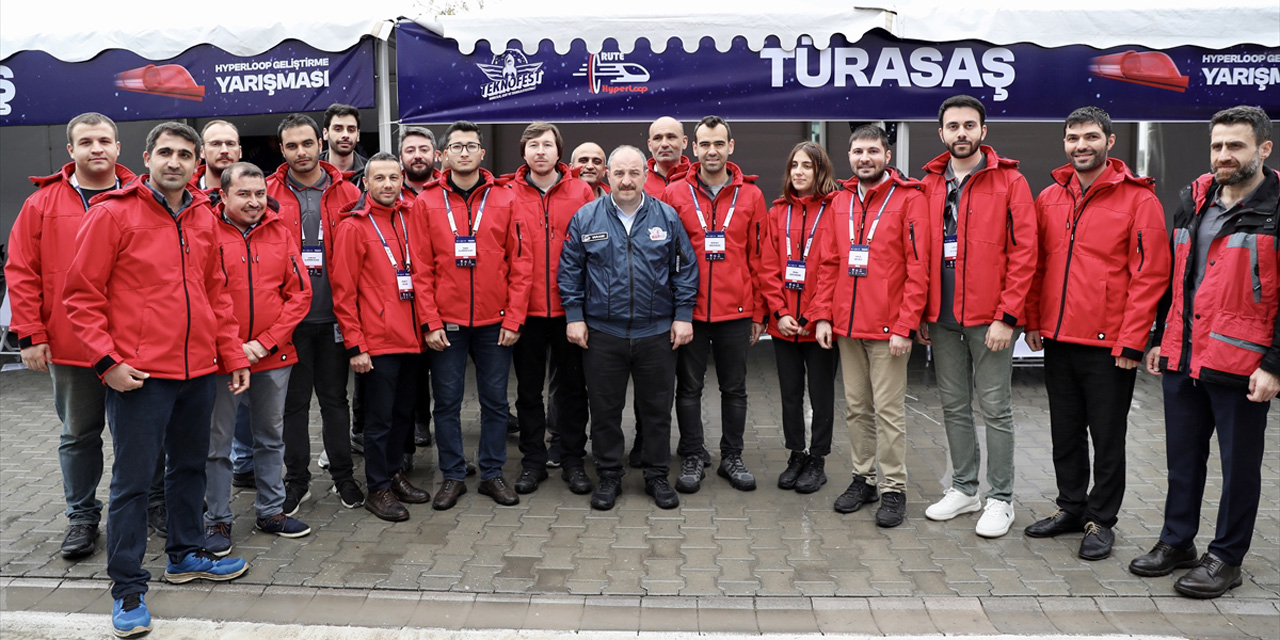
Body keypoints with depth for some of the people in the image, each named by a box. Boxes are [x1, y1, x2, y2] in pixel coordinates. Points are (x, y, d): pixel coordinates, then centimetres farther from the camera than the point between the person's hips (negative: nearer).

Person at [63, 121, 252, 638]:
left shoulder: (203, 218, 10)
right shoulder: (112, 214, -7)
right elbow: (81, 295, -7)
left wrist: (232, 354, 13)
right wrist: (107, 359, -13)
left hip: (198, 371, 6)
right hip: (138, 376, -6)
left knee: (189, 466, 18)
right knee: (133, 479, 2)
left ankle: (186, 555, 35)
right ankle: (127, 588, 13)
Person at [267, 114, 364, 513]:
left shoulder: (347, 194, 3)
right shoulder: (267, 195, 1)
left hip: (333, 315, 1)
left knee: (335, 398, 11)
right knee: (294, 401, 8)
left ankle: (343, 476, 24)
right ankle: (296, 480, 21)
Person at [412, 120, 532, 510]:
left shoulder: (505, 200, 3)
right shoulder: (426, 203, 3)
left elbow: (521, 263, 1)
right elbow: (422, 268, -1)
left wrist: (513, 319, -5)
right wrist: (430, 322, -7)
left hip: (494, 321, 1)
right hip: (446, 323, 0)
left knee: (495, 400, 8)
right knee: (447, 402, 7)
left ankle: (492, 474, 22)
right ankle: (452, 476, 20)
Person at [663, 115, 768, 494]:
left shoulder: (750, 195, 4)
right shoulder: (675, 194, 0)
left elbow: (759, 257, 5)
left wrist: (758, 313, 3)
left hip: (736, 312, 1)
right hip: (689, 310, -1)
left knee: (734, 388, 11)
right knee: (689, 387, 8)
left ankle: (732, 457, 24)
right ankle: (692, 457, 21)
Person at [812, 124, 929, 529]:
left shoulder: (909, 199, -5)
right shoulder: (841, 201, 12)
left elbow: (918, 268, -10)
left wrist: (905, 326, -15)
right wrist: (823, 315, 5)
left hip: (887, 328, -5)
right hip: (847, 327, 5)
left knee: (888, 411, -1)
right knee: (856, 408, 12)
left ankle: (893, 489, 10)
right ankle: (863, 478, 24)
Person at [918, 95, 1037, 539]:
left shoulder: (1009, 182, -3)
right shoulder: (929, 186, 10)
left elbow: (1024, 253, -8)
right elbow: (920, 254, 11)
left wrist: (1006, 316, -13)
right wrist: (922, 313, 5)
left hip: (990, 318, -4)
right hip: (942, 317, 5)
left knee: (995, 407, 2)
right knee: (954, 405, 12)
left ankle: (1000, 499, 14)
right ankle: (964, 488, 26)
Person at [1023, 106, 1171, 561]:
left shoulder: (1138, 198, -7)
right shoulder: (1049, 198, 8)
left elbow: (1150, 275, -10)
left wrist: (1132, 340, -13)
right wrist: (1033, 321, 6)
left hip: (1108, 346, -5)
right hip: (1057, 340, 5)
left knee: (1107, 437, 7)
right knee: (1065, 433, 15)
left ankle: (1100, 520, 21)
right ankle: (1071, 507, 31)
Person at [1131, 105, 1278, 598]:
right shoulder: (1193, 201, 11)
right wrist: (1159, 338, 16)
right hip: (1182, 359, 6)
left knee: (1239, 465, 8)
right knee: (1183, 457, 16)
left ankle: (1226, 558, 21)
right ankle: (1177, 542, 30)